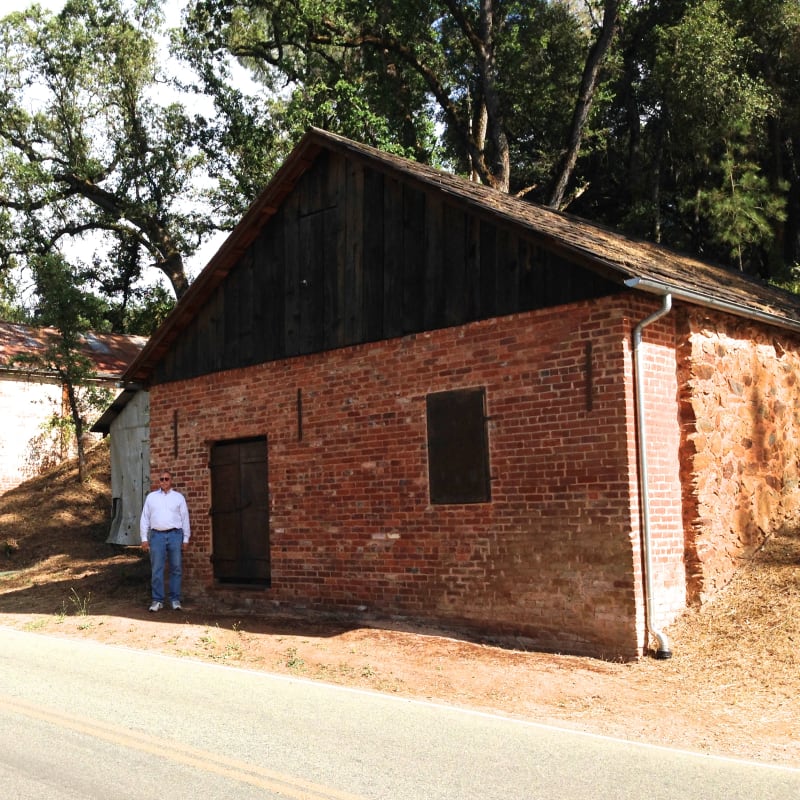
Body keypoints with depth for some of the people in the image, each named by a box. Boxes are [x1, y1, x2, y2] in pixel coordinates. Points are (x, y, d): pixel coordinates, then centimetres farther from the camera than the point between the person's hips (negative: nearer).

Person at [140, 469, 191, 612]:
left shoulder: (179, 497, 10)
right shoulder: (151, 497, 12)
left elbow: (185, 518, 10)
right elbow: (145, 518, 11)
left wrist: (186, 539, 6)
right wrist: (144, 538, 5)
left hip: (175, 535, 0)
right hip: (157, 535, 0)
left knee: (176, 568, 1)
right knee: (156, 569, -1)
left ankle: (175, 599, 7)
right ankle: (157, 600, 4)